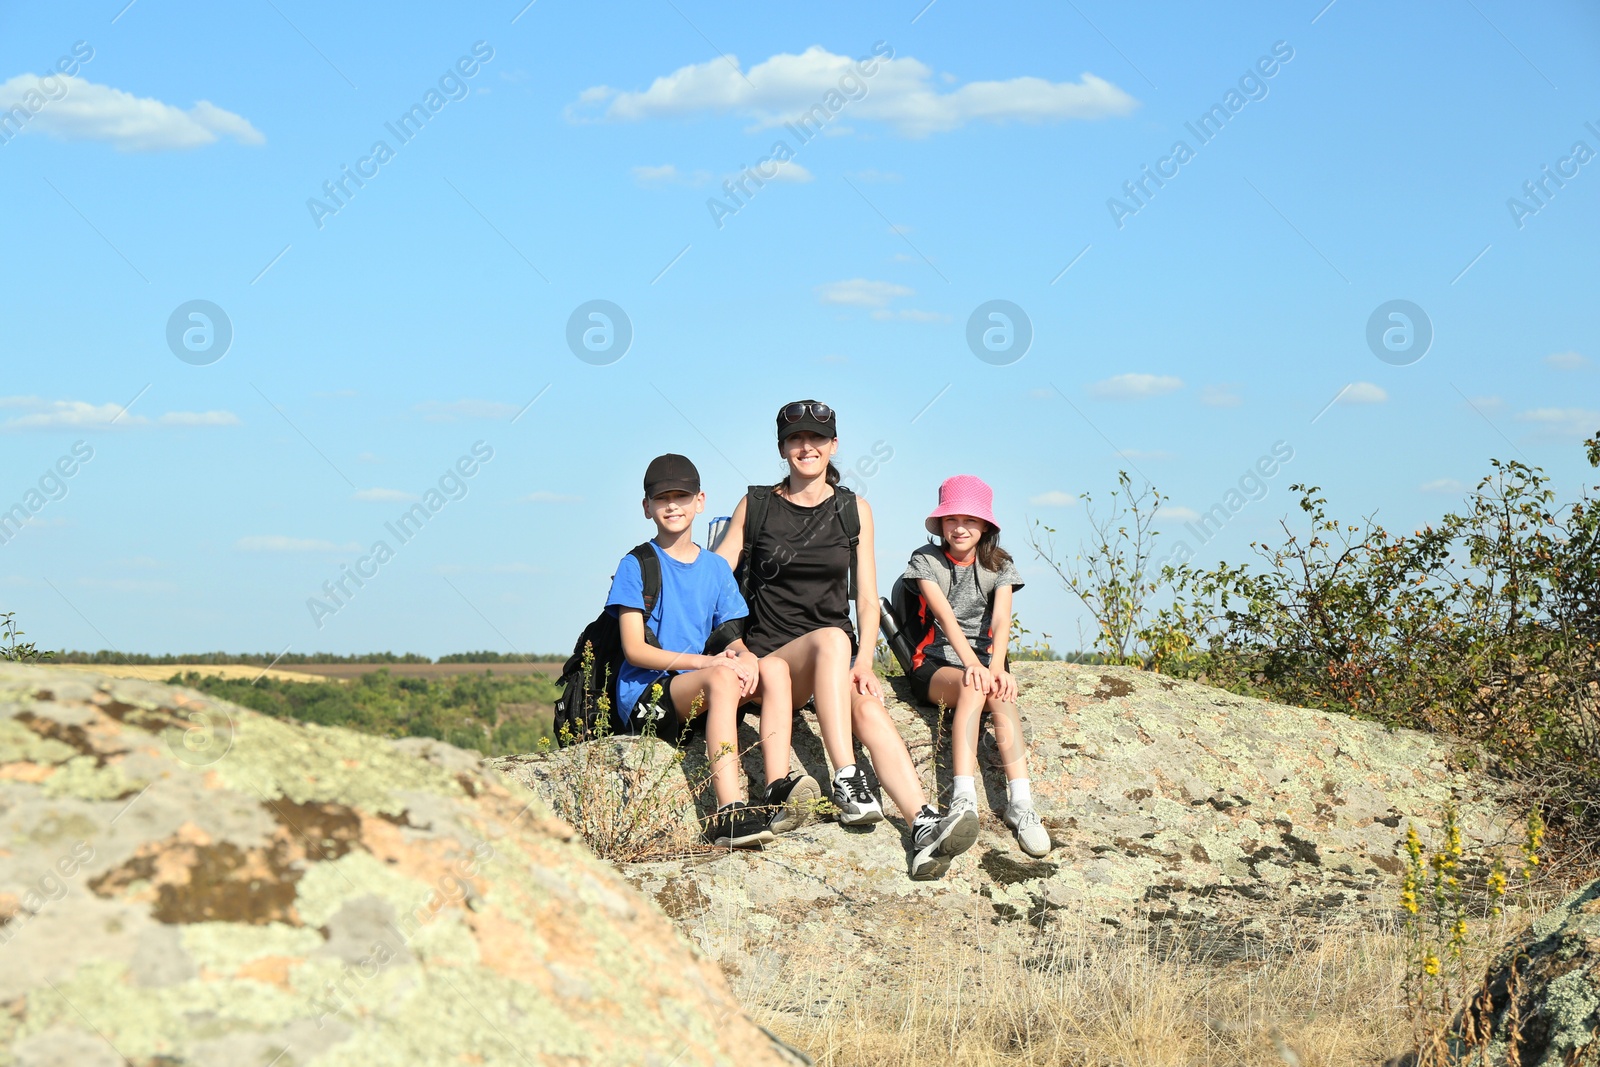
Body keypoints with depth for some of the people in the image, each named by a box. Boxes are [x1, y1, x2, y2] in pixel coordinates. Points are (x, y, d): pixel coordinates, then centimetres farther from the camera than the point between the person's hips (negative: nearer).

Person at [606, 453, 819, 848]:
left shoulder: (716, 569, 17)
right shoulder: (636, 567, 1)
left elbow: (733, 639, 13)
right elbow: (635, 649, -7)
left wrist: (744, 655, -14)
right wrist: (705, 662, -20)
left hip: (698, 692, 5)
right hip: (644, 696, -5)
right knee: (721, 678, -34)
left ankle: (778, 788, -38)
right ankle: (728, 815, -49)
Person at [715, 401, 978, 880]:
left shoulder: (854, 510, 14)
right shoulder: (756, 506, 9)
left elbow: (867, 598, 8)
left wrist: (864, 664, -10)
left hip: (834, 659, 2)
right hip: (770, 654, -2)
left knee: (867, 707, -32)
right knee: (832, 639, -36)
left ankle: (925, 827, -51)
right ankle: (846, 784, -47)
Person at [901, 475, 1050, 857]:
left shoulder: (999, 566, 7)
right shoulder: (926, 560, 0)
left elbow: (1001, 621, -10)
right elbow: (946, 617, -17)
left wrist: (996, 668, -30)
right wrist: (972, 664, -33)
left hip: (984, 658, 2)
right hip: (935, 664, -2)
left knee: (999, 693, -34)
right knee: (973, 688, -36)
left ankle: (1021, 805, -44)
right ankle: (963, 801, -47)